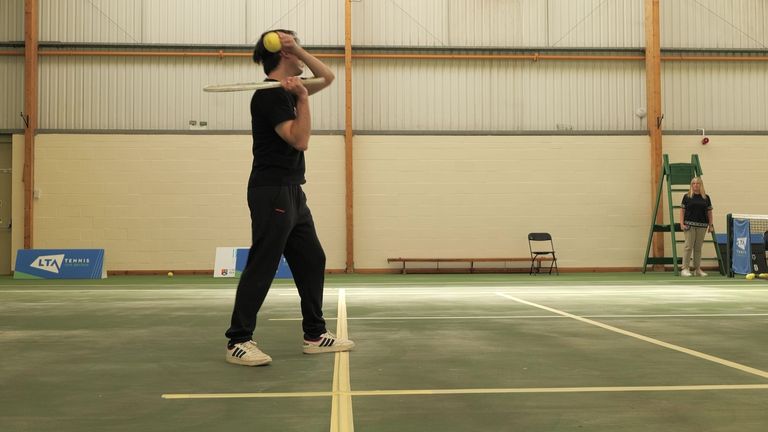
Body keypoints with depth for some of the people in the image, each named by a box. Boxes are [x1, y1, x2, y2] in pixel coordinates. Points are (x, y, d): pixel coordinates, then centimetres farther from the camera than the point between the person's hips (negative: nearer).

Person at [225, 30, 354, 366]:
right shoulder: (269, 95, -14)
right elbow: (300, 140, -19)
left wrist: (298, 50, 4)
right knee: (261, 268, -9)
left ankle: (315, 335, 18)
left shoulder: (288, 90, 15)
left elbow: (327, 78, 17)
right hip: (272, 192, -10)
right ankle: (238, 342, -4)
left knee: (312, 261, 11)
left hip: (291, 192, 10)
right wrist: (303, 99, -17)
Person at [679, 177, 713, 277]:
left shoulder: (706, 198, 9)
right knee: (688, 246, -6)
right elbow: (682, 210, 3)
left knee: (698, 247, 7)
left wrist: (711, 225, 6)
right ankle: (685, 269, -4)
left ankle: (697, 269, 14)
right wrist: (682, 223, -6)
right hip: (690, 224, -2)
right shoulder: (687, 197, 3)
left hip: (702, 225, 2)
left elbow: (709, 212, 11)